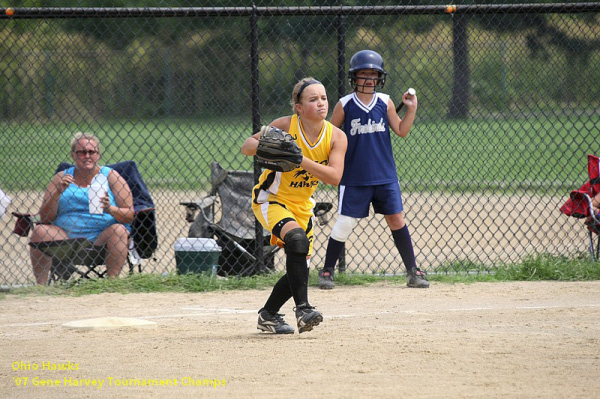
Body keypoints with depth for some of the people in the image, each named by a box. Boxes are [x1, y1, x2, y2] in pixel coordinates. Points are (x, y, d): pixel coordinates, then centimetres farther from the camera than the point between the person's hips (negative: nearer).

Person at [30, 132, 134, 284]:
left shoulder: (110, 176, 6)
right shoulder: (61, 178, 11)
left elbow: (130, 216, 0)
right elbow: (45, 218, 4)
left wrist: (111, 209, -21)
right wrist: (58, 193, -11)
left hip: (101, 237, -2)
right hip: (67, 237, 2)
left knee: (119, 230, -30)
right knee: (39, 231, -22)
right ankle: (41, 285, -24)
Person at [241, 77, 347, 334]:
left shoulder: (336, 137, -12)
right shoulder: (285, 126, -19)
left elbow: (334, 177, -25)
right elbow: (247, 147, -12)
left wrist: (299, 159, -37)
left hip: (302, 206, 5)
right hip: (270, 200, -5)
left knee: (300, 269, 6)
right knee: (296, 237, -32)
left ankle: (268, 315, 30)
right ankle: (303, 309, -34)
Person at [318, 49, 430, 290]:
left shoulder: (385, 102, 4)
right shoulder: (345, 105, -2)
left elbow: (401, 131, 3)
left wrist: (411, 109, -9)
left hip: (385, 176, 2)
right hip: (354, 177, -2)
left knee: (397, 220, 1)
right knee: (344, 223, -2)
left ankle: (412, 271, 9)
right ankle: (327, 271, 11)